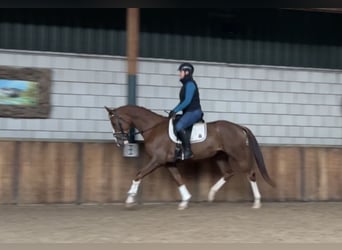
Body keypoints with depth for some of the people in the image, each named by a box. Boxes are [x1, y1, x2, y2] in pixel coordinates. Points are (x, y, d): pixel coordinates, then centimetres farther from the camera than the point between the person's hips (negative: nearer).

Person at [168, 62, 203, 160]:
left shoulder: (190, 84, -13)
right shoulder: (186, 84, 19)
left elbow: (187, 101, -21)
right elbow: (183, 101, 21)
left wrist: (175, 111, -21)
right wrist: (173, 111, 10)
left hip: (194, 112, -11)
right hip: (188, 112, 11)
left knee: (179, 127, -30)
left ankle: (188, 150, -26)